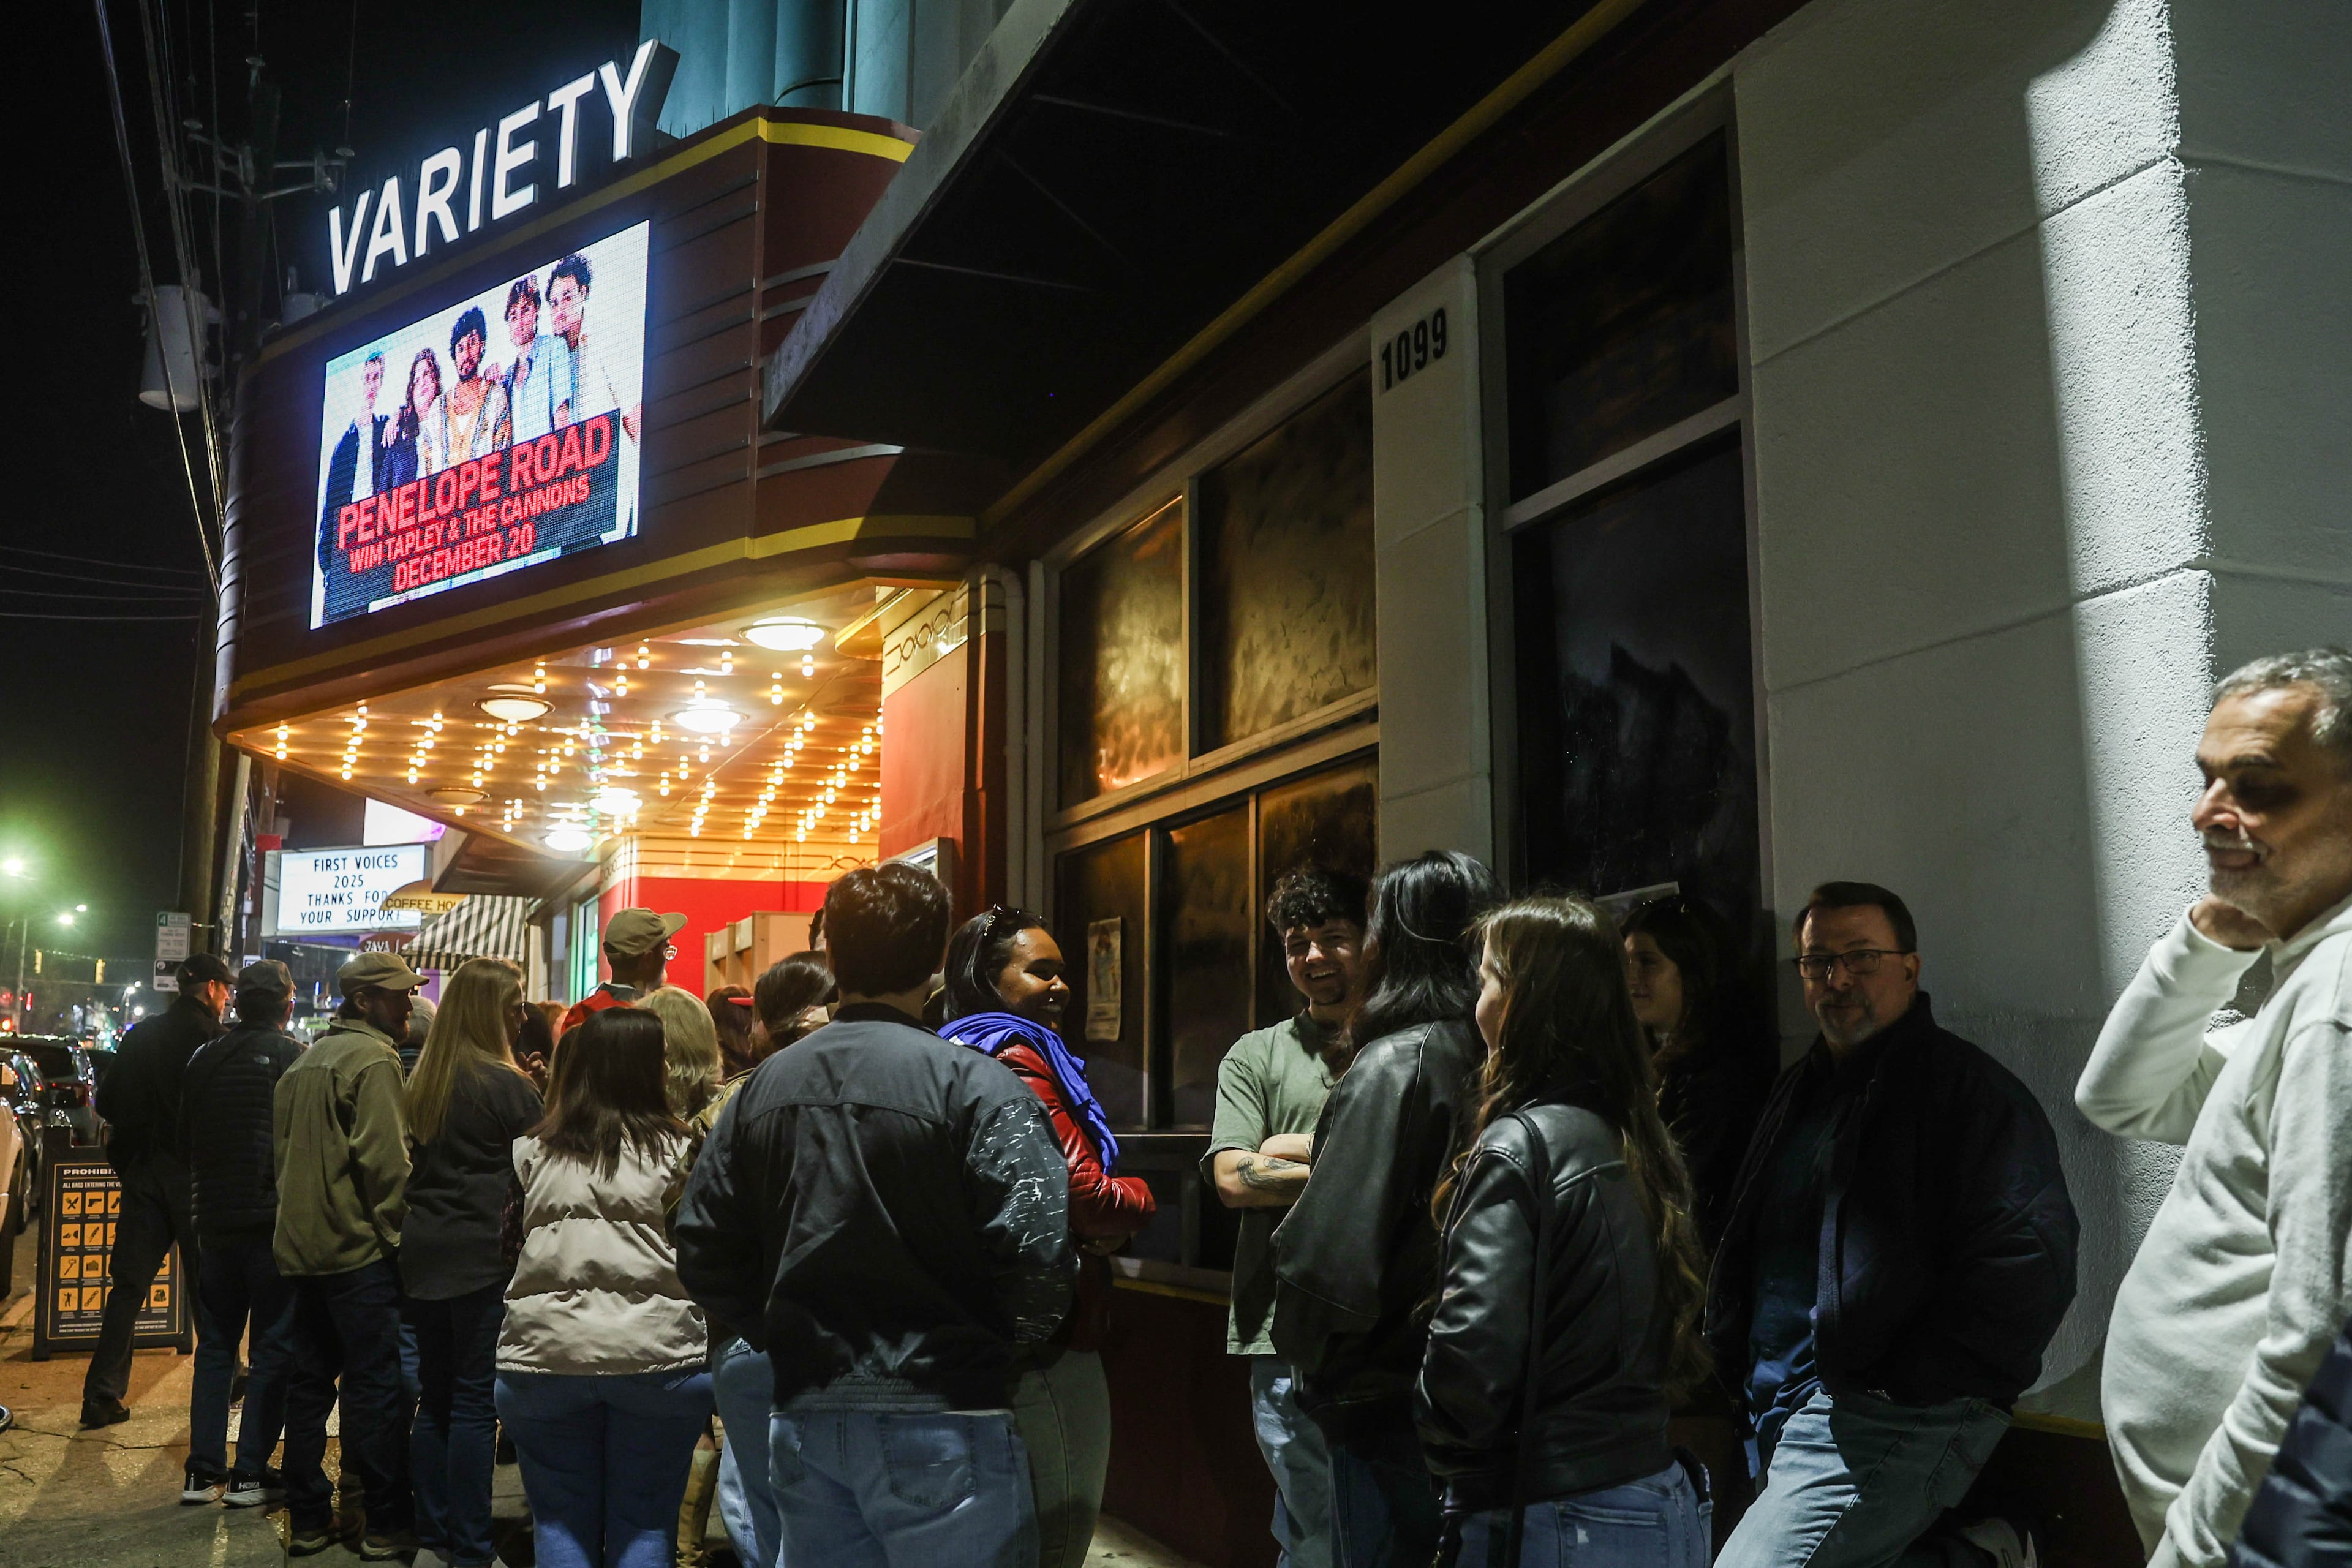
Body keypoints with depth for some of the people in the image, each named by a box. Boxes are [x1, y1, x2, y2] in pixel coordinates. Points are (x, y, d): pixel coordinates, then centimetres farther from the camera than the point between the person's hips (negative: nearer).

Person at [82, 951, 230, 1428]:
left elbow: (108, 1103, 8)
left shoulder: (141, 1035, 6)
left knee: (128, 1284, 6)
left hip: (143, 1174, 4)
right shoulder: (214, 1040, -11)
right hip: (195, 1175, -4)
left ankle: (103, 1395, 2)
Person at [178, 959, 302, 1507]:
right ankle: (250, 1472, 4)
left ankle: (203, 1471, 15)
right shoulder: (293, 1057, -12)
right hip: (274, 1220, -5)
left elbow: (185, 1138, 14)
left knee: (214, 1344, 14)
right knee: (273, 1348, 3)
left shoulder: (205, 1060, 5)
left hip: (215, 1218, 5)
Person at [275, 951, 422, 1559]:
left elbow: (283, 1151, 20)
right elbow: (386, 1160, -18)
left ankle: (308, 1520, 19)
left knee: (310, 1383, 13)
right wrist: (398, 1230, -9)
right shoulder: (373, 1060, -12)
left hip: (302, 1247, 9)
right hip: (360, 1251, -8)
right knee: (375, 1387, -2)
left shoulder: (304, 1063, 16)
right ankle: (386, 1525, 3)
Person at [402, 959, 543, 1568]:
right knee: (476, 1402, -2)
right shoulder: (506, 1084, -12)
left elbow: (414, 1164, 17)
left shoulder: (421, 1080, 11)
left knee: (435, 1397, 13)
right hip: (482, 1256, -7)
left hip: (423, 1253, 7)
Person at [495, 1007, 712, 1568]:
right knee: (644, 1523, 7)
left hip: (544, 1353, 2)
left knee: (561, 1521, 13)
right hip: (655, 1353, -2)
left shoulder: (531, 1150, 7)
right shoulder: (674, 1151, -2)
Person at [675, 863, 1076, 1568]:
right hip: (940, 1425, -5)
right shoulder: (974, 1085, -14)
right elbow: (1036, 1256, -20)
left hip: (803, 1422, 6)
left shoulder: (764, 1086, 4)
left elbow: (703, 1251, 7)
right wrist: (994, 1351, 0)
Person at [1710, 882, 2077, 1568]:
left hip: (1890, 1424, -8)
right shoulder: (1801, 1091, 16)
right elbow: (1746, 1258, 24)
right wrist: (1740, 1372, 12)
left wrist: (1909, 1383, -18)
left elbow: (2030, 1258, -18)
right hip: (1784, 1418, 9)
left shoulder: (1966, 1086, -8)